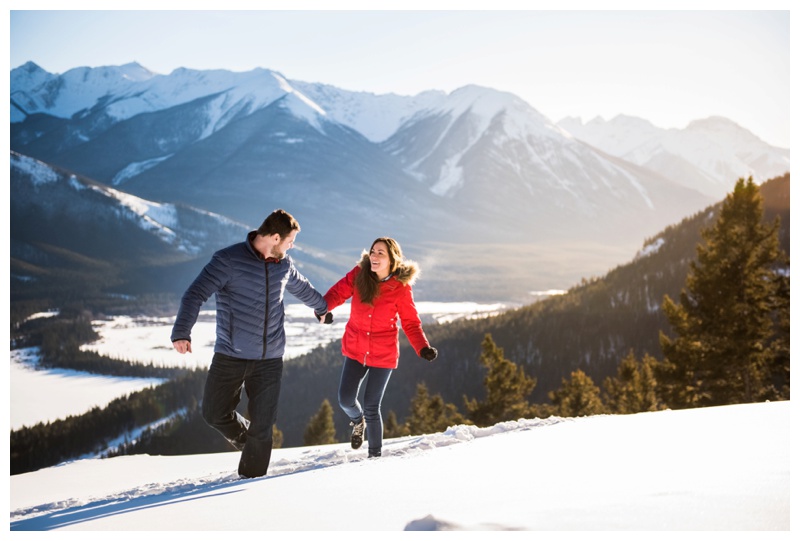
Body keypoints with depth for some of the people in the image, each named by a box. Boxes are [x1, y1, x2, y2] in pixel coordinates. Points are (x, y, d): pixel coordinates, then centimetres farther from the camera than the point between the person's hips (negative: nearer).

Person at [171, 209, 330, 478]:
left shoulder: (283, 264, 6)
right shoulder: (229, 260, -11)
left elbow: (302, 288, 28)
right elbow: (195, 295, -18)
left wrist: (322, 307, 45)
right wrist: (181, 332, -33)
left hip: (269, 359, 3)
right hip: (230, 357, -3)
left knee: (262, 426, 1)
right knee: (215, 413, 2)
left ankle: (252, 480, 19)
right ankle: (243, 436, 34)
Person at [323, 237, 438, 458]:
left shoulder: (401, 288, -11)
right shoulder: (359, 274, -7)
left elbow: (411, 323, -7)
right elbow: (339, 292, -10)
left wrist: (423, 348, -22)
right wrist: (323, 306, -32)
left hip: (383, 354, -3)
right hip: (355, 350, 3)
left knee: (371, 407, -2)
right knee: (346, 400, 1)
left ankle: (375, 454, 21)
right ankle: (358, 421, 39)